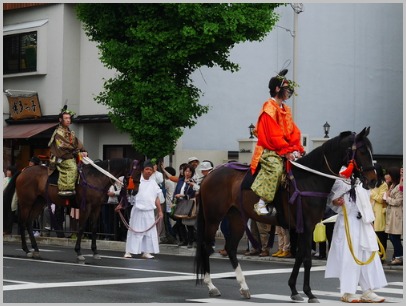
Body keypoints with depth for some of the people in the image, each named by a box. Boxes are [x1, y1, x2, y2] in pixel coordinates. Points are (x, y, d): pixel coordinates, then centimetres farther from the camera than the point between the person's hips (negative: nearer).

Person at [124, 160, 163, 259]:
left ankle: (146, 252, 12)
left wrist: (160, 211, 9)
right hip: (138, 210, -4)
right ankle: (128, 251, 4)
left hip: (149, 211, 4)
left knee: (149, 231, 5)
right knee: (134, 231, -1)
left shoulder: (153, 182, 8)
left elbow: (156, 198, 12)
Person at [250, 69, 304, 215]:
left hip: (285, 152, 9)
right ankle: (261, 202, -34)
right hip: (269, 151, -9)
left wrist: (296, 149, -5)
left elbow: (294, 132, 12)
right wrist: (287, 151, -20)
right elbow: (273, 135, -17)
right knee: (275, 167, -34)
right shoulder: (269, 108, -9)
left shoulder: (286, 110, 17)